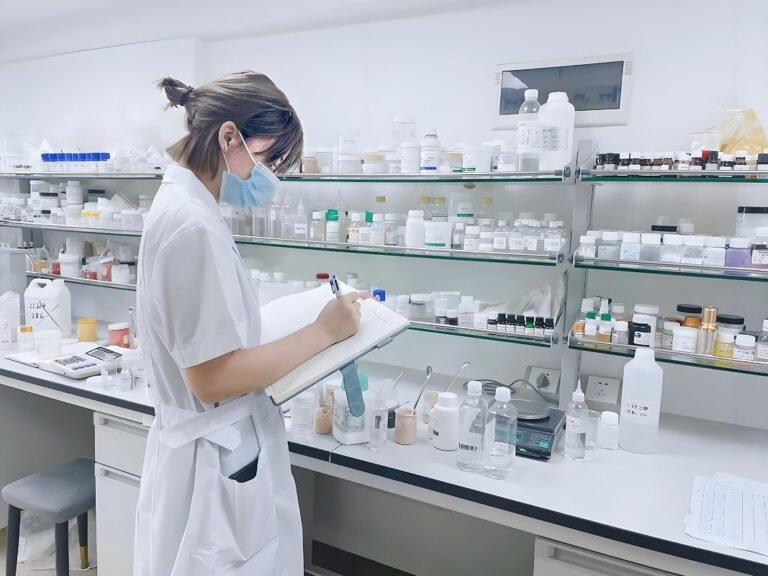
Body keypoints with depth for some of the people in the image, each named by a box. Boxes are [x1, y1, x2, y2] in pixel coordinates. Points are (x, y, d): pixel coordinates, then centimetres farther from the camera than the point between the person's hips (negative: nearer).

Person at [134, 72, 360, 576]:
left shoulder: (183, 205, 7)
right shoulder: (195, 224, -23)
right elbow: (212, 377, -24)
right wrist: (324, 332, -17)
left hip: (216, 449, 9)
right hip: (220, 459, -9)